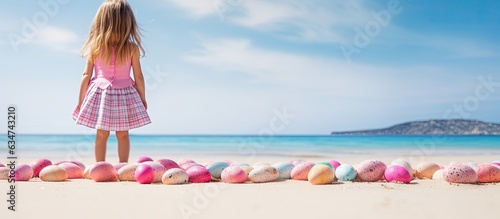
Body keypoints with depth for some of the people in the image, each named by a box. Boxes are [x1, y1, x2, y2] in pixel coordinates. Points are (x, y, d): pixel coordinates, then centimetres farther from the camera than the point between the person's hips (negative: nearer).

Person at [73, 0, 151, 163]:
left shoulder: (95, 47, -9)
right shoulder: (132, 48, -12)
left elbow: (86, 75, -4)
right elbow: (138, 76, -6)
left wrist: (81, 100, 6)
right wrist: (143, 99, 8)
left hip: (100, 94, 1)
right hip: (124, 95, 0)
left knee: (102, 134, 11)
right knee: (123, 134, 12)